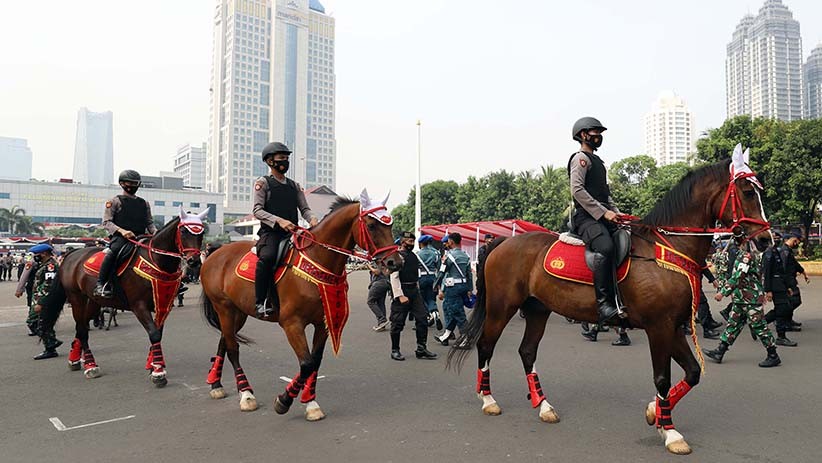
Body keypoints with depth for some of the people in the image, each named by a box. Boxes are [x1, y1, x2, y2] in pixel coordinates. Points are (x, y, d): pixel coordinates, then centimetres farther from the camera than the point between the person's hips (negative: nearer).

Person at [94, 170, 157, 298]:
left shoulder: (144, 203, 24)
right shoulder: (115, 201, 11)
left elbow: (149, 223, 22)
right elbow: (106, 222, 1)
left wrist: (155, 232, -2)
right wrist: (121, 231, -18)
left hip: (140, 237, 4)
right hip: (119, 237, -4)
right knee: (114, 250, -36)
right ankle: (101, 284, -31)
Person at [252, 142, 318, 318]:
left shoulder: (295, 186, 20)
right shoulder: (263, 183, 5)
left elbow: (304, 208, 14)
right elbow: (257, 210, -5)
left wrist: (312, 218, -11)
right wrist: (279, 220, -20)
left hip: (291, 233, 6)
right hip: (270, 231, -5)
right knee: (268, 257, -34)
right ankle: (261, 302, -24)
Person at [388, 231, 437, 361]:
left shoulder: (414, 256, 14)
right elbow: (394, 278, -16)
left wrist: (417, 291, 16)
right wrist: (400, 296, -20)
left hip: (414, 291, 8)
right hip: (402, 291, -7)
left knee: (422, 319, 3)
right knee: (398, 322, 1)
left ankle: (421, 349, 11)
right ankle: (395, 351, 14)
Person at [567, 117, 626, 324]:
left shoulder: (597, 161, 28)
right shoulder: (580, 158, -1)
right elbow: (577, 190, -14)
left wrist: (616, 212, 13)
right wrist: (604, 212, -17)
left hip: (603, 215, 10)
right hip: (586, 216, -10)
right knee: (605, 248, -32)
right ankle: (604, 303, -33)